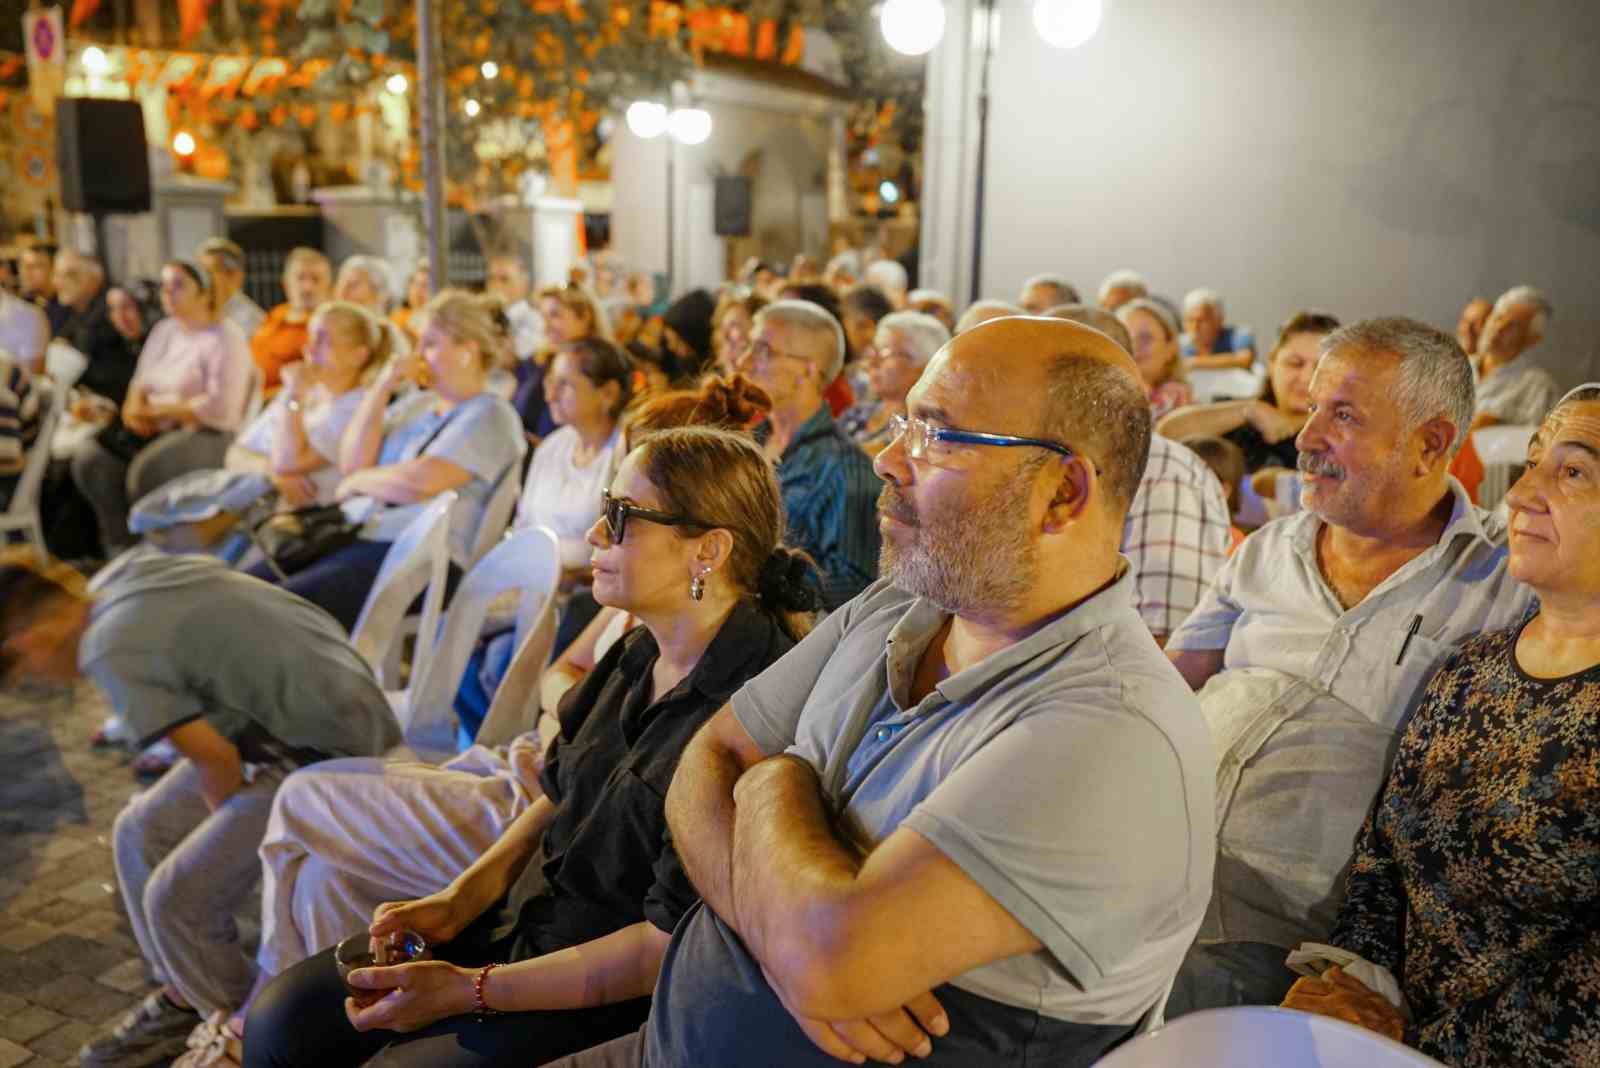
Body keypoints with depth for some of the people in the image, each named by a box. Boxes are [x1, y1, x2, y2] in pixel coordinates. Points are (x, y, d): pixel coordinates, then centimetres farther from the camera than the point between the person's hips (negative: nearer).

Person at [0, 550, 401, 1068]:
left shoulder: (112, 649, -20)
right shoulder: (122, 577, 4)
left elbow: (215, 757, -17)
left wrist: (229, 823, 4)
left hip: (328, 748, -9)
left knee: (177, 896, -3)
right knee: (140, 832, 14)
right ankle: (184, 998, 30)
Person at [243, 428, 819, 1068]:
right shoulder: (641, 653, 1)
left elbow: (675, 940, -24)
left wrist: (473, 990, -19)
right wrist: (458, 900, 0)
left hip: (612, 997, -7)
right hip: (523, 919, 8)